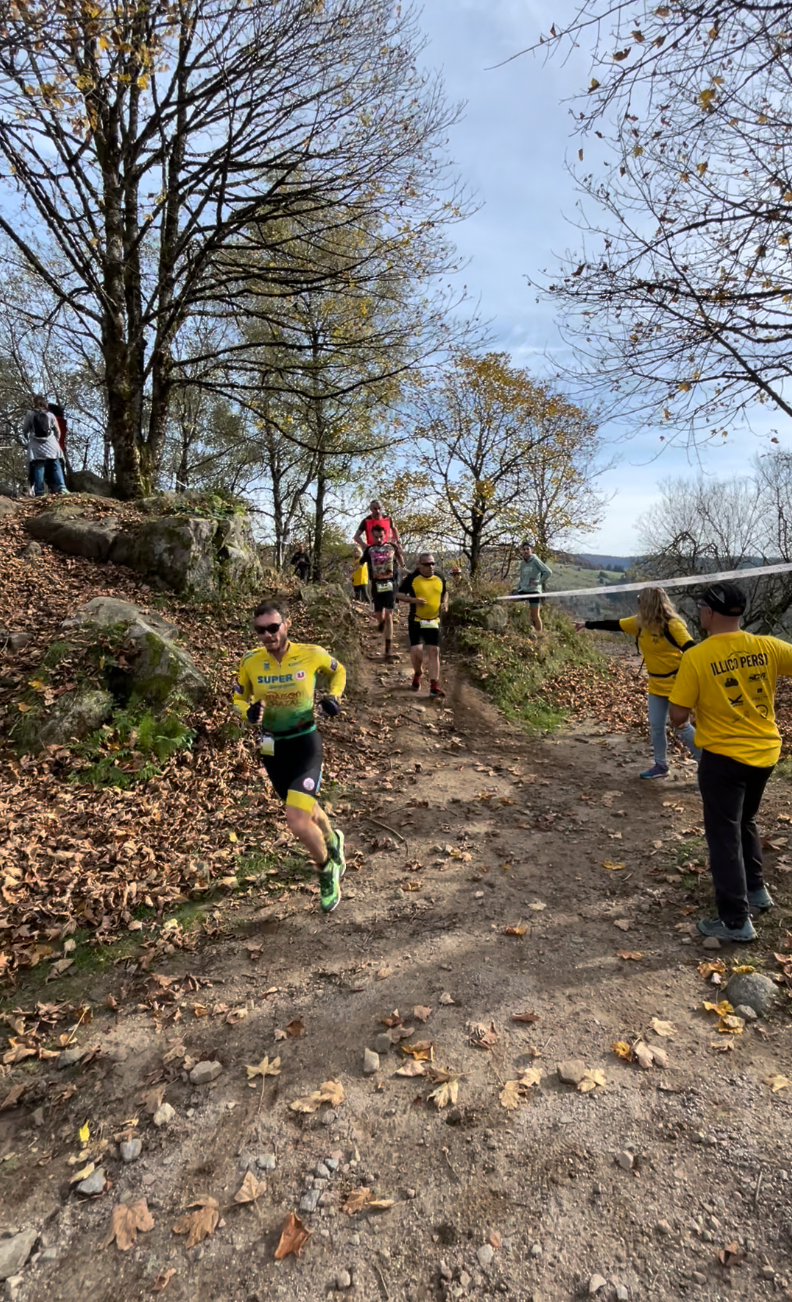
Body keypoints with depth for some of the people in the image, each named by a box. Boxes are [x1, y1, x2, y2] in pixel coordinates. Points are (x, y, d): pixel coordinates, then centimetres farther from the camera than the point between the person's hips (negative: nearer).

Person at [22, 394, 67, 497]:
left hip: (36, 448, -1)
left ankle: (39, 493, -10)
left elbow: (25, 430, 7)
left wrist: (29, 438, 27)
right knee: (55, 469, 1)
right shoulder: (50, 415, 6)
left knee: (38, 469, -3)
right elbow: (57, 431, 11)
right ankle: (61, 489, -11)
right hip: (51, 447, 1)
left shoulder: (30, 414, 2)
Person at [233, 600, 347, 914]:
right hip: (272, 748, 4)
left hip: (305, 744, -4)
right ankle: (332, 840, 56)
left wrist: (333, 697, -10)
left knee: (298, 823, -17)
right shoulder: (251, 662, -9)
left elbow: (338, 671, 7)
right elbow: (239, 698, 7)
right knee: (307, 810, 21)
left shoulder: (312, 654, -14)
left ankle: (327, 870, 14)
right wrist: (249, 713, -15)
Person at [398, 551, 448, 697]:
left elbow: (445, 593, 22)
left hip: (434, 621, 3)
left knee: (434, 652, -2)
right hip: (416, 621, -3)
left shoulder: (439, 578, 5)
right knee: (416, 650, -11)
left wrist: (444, 603, 0)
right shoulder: (412, 578, -6)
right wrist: (414, 600, -20)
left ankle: (434, 686, 1)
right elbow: (400, 594, -3)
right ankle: (417, 674, 22)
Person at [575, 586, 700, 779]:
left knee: (681, 726, -3)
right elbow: (614, 625, 8)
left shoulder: (672, 625, -22)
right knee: (656, 726, 11)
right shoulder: (639, 623, -2)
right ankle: (661, 765, 26)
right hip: (656, 685, 7)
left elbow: (690, 649, -27)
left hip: (676, 684, -7)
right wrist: (588, 624, 13)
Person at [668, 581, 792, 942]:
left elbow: (678, 716, -15)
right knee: (745, 822, 27)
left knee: (724, 835, 6)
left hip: (723, 757, -5)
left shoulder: (696, 658, -18)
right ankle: (756, 890, 40)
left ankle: (736, 920, 13)